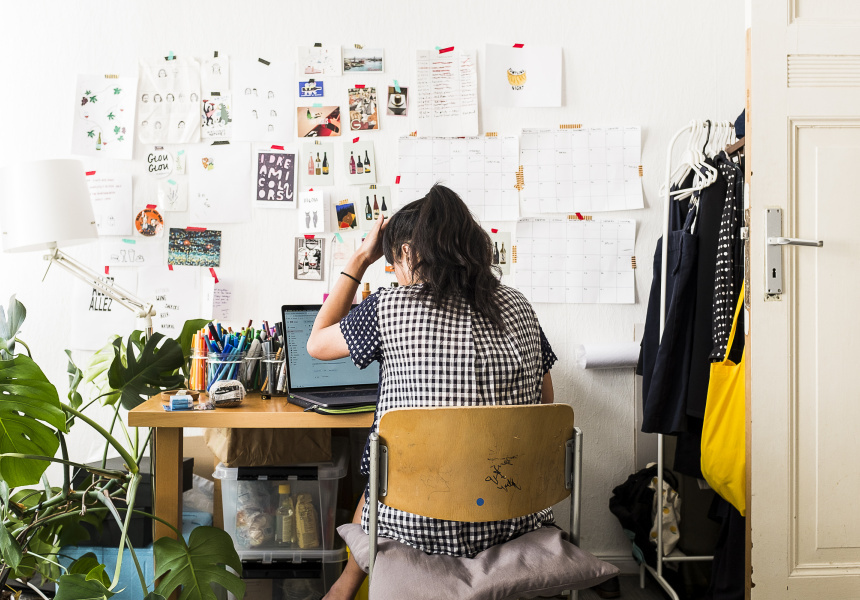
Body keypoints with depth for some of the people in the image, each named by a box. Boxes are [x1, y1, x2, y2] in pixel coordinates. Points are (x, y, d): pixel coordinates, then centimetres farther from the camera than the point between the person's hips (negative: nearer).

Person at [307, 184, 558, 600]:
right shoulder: (518, 308, -1)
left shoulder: (389, 308, -13)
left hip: (419, 527, -4)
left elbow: (317, 343, 6)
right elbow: (545, 404, 10)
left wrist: (360, 260, 9)